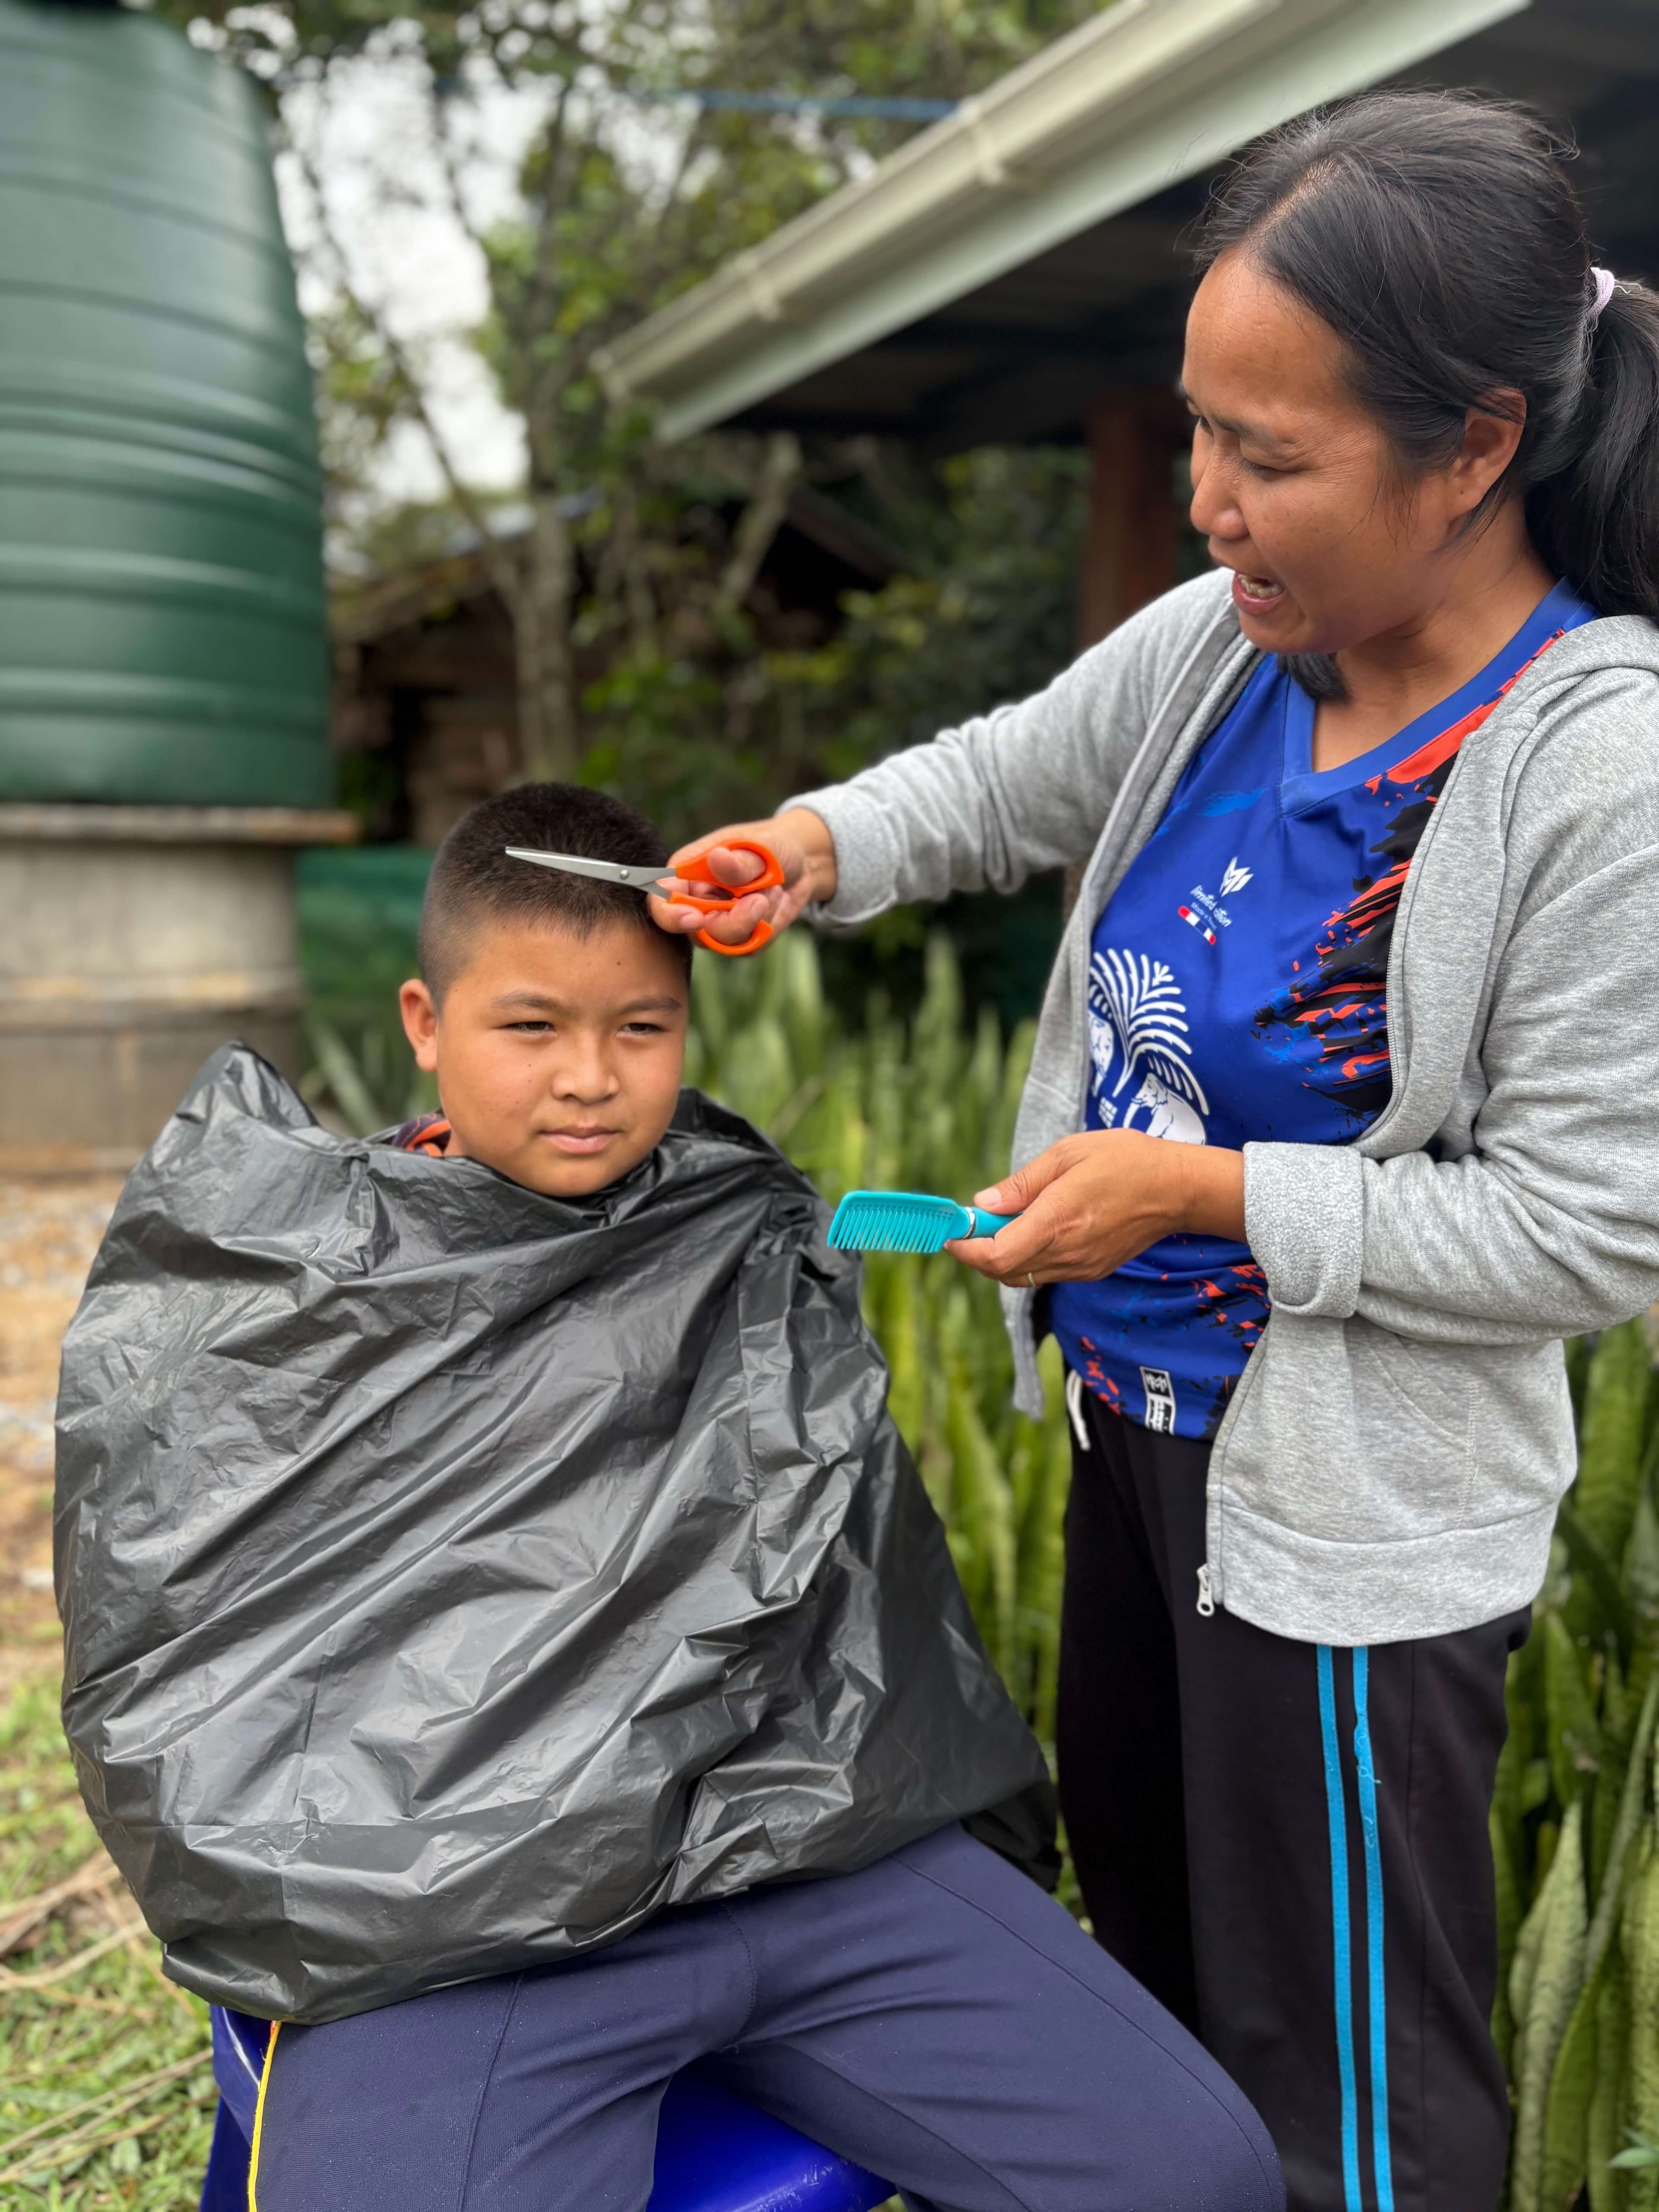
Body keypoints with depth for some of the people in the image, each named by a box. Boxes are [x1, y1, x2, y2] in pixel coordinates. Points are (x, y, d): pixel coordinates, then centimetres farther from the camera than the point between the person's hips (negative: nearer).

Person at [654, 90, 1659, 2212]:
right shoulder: (1217, 645, -5)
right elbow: (1007, 777, 12)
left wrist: (1210, 1192, -23)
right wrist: (821, 843, -8)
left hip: (1351, 1507, -7)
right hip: (1133, 1406, 8)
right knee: (1138, 1898, 30)